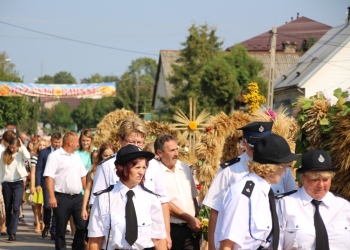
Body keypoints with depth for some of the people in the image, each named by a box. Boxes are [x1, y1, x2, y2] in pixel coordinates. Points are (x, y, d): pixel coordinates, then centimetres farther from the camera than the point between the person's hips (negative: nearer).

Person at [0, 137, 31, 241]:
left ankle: (13, 233, -19)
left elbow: (28, 157, -23)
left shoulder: (20, 153, 0)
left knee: (16, 207, -14)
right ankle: (9, 231, 17)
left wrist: (22, 146, -11)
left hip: (18, 183, -3)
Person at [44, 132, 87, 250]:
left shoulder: (76, 156, 15)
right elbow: (49, 177, -12)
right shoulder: (55, 156, -6)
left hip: (78, 196, 6)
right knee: (61, 229, 2)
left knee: (82, 225, 5)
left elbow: (83, 176, 19)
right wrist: (51, 197, -19)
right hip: (62, 198, -6)